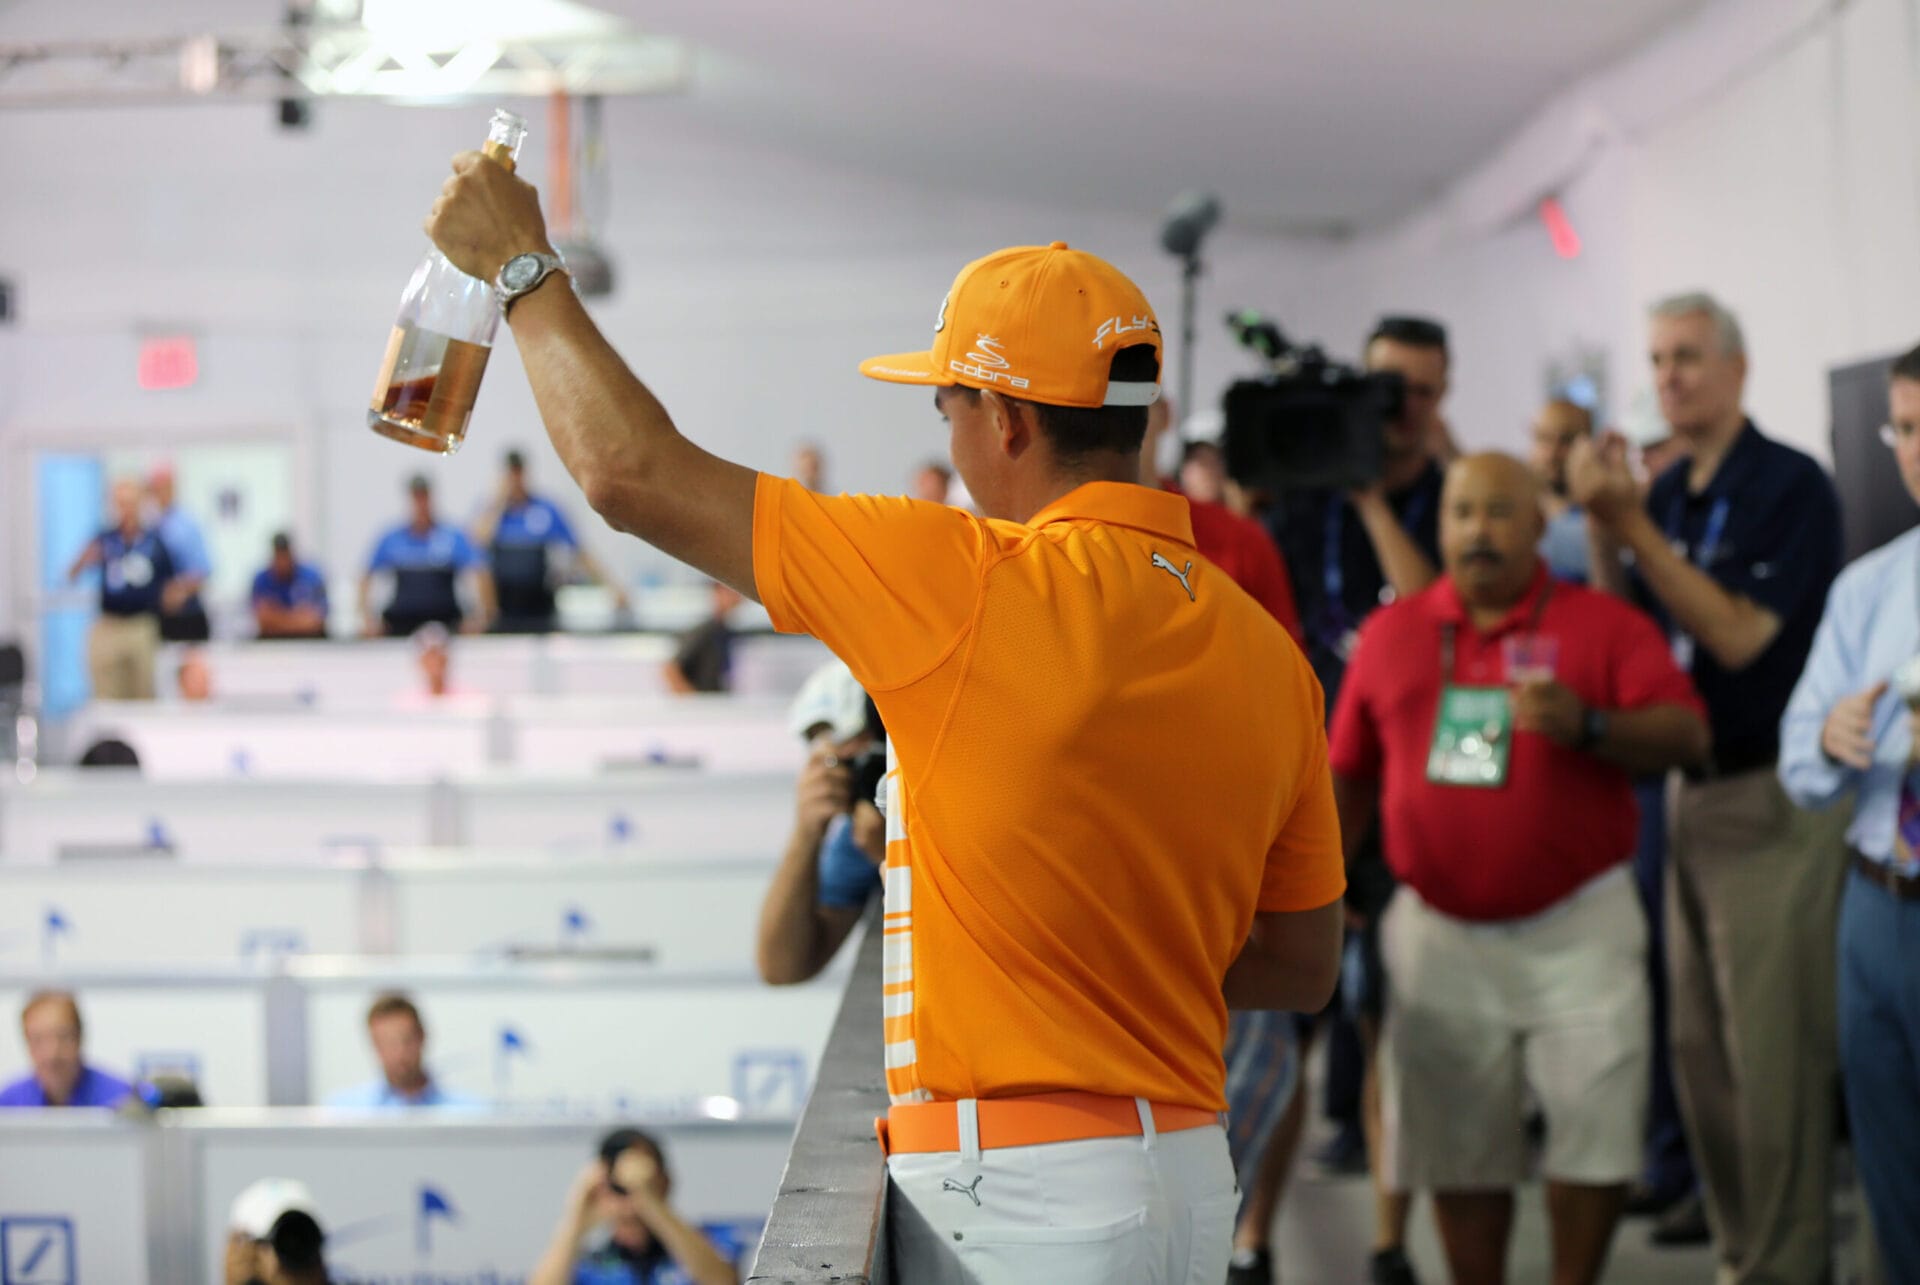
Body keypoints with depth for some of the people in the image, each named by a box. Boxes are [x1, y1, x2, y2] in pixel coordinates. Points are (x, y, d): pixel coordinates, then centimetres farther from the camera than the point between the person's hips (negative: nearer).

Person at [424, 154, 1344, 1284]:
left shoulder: (977, 589, -14)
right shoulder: (1265, 651, 5)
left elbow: (632, 473, -10)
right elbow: (1303, 966, 12)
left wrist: (522, 264, 4)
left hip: (1016, 1191, -7)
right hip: (1196, 1178, 7)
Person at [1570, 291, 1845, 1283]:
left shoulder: (1791, 486, -11)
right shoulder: (1666, 494, 10)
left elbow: (1738, 635, -19)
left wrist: (1631, 523, -21)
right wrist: (1601, 528, -4)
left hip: (1772, 796, -8)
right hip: (1690, 789, 8)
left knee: (1773, 1053, -6)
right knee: (1702, 1051, 11)